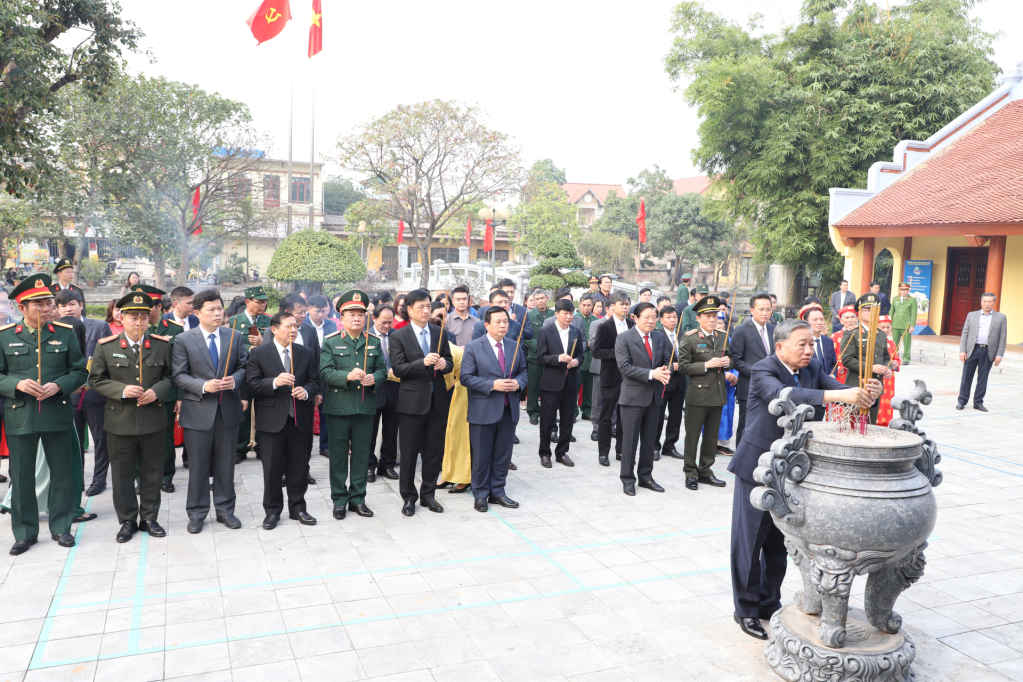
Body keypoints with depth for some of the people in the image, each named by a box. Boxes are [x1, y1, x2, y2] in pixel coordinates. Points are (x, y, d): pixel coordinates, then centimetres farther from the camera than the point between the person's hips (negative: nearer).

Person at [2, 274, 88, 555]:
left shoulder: (65, 333, 3)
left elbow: (80, 371, 5)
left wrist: (59, 385, -13)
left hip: (57, 414, 1)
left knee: (62, 473, 8)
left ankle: (61, 527, 23)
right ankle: (25, 532, 21)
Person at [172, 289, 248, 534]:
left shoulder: (235, 336, 4)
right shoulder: (183, 340, -3)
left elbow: (243, 367, 8)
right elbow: (179, 375, -5)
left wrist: (235, 380, -14)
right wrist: (204, 386, -20)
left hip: (229, 409, 2)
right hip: (198, 411, -2)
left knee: (225, 463, 11)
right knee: (198, 465, 7)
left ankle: (225, 509, 25)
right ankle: (197, 513, 20)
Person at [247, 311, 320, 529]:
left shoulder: (307, 353, 9)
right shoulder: (258, 353, -1)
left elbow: (315, 381, 9)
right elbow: (252, 384, -7)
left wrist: (307, 391, -12)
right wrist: (275, 382, -23)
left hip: (299, 419, 3)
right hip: (272, 419, -3)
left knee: (299, 467, 10)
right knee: (272, 468, 6)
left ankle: (297, 508, 24)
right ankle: (272, 511, 19)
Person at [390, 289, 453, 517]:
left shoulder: (439, 333, 8)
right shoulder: (399, 337, -5)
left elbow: (449, 363, 11)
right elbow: (397, 369, -13)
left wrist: (444, 364, -13)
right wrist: (423, 362, -26)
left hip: (438, 401, 4)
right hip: (412, 401, -4)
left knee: (434, 452, 11)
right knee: (409, 453, 6)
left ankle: (428, 494, 26)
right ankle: (409, 497, 20)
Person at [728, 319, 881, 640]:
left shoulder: (812, 370, 4)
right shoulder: (763, 371, -17)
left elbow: (839, 387, -10)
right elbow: (784, 395, -37)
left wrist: (866, 393, -33)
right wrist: (837, 396, -49)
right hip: (758, 467, -6)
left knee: (778, 541, 17)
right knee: (749, 540, 4)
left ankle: (769, 604, 33)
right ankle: (746, 610, 19)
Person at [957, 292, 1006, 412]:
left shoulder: (1001, 317, 6)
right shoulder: (972, 315, 8)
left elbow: (1002, 337, 4)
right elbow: (965, 334, 6)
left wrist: (999, 355, -2)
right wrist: (962, 350, -3)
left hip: (988, 352, 0)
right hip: (972, 349, 0)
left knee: (983, 378, 6)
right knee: (966, 377, 3)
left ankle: (978, 402, 16)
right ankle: (962, 401, 12)